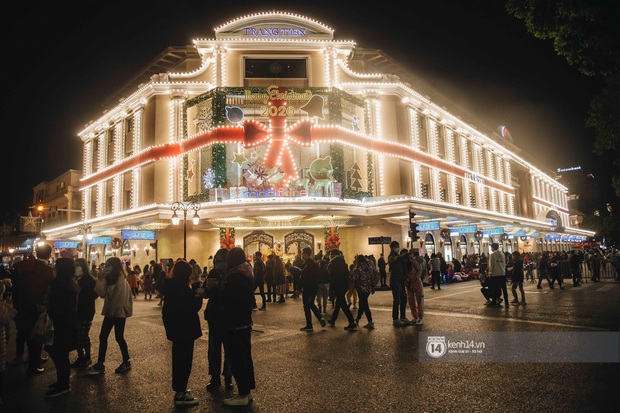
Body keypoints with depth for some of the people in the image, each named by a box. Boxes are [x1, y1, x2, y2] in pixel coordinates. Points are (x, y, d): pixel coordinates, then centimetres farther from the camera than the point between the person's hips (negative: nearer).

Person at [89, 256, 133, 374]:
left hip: (119, 313, -8)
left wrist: (114, 311, -14)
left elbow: (121, 299, -19)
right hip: (110, 312, 8)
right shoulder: (109, 279, 10)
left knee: (119, 337, 1)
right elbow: (102, 293, 1)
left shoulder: (121, 280, -16)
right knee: (102, 336, 8)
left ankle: (126, 362, 16)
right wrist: (101, 280, -9)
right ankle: (100, 364, 17)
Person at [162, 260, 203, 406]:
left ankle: (180, 389, 33)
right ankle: (180, 394, 6)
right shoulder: (182, 287, -21)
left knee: (179, 357, 20)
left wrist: (193, 295, 3)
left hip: (175, 326, 10)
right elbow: (192, 307, -22)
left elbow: (182, 303, 9)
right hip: (184, 327, -10)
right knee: (185, 359, -1)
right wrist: (198, 297, -8)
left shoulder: (171, 286, 7)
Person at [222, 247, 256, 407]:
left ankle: (243, 395, 7)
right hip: (245, 322, 9)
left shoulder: (234, 277, -19)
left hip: (234, 324, -9)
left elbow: (225, 298, -16)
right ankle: (247, 390, 25)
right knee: (245, 356, 15)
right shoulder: (247, 275, 9)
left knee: (236, 359, 0)